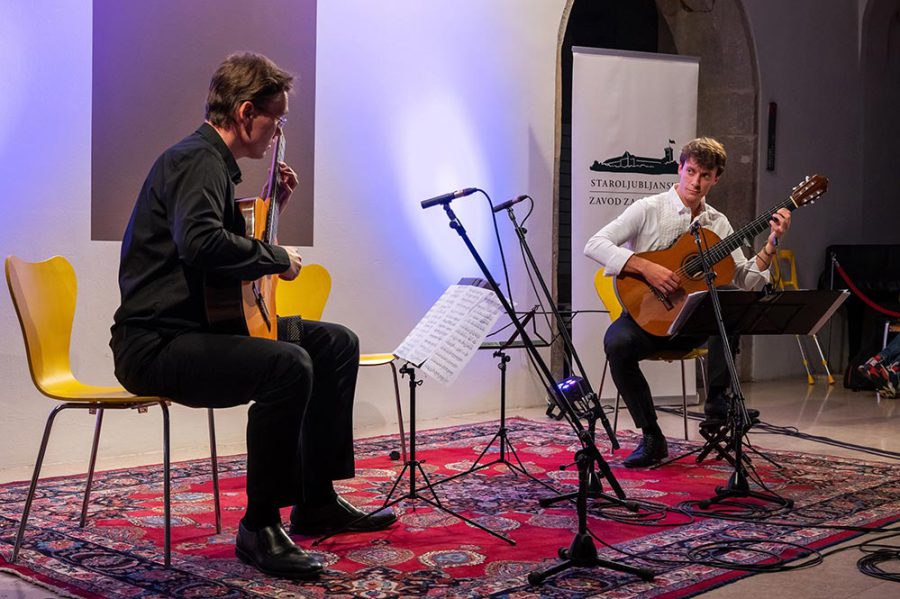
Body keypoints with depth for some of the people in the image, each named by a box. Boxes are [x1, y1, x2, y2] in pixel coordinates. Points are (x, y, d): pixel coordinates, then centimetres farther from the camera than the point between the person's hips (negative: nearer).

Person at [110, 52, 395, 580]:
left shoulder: (215, 162, 17)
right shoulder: (197, 161, -16)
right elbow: (200, 242, -36)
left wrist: (272, 207, 14)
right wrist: (277, 258, -22)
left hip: (204, 326, 11)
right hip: (154, 344, -11)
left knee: (337, 343, 9)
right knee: (288, 364, -34)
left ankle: (316, 503, 14)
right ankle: (260, 526, -18)